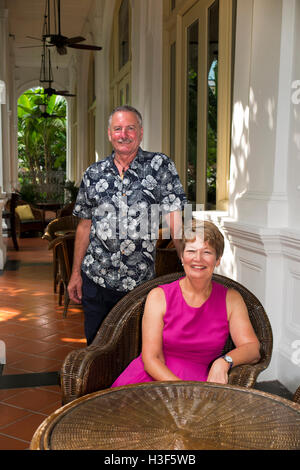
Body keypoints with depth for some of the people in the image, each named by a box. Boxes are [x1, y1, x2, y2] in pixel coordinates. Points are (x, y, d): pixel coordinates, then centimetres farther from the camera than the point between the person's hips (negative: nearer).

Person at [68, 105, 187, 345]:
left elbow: (174, 216, -10)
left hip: (140, 281, -2)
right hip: (95, 279, 3)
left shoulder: (160, 166, -4)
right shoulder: (93, 174, 5)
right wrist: (76, 273, 10)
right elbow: (85, 225, 10)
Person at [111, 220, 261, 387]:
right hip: (150, 380, 0)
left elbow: (253, 349, 1)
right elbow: (151, 359, -5)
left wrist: (224, 361, -19)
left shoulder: (231, 299, 5)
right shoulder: (159, 296, 0)